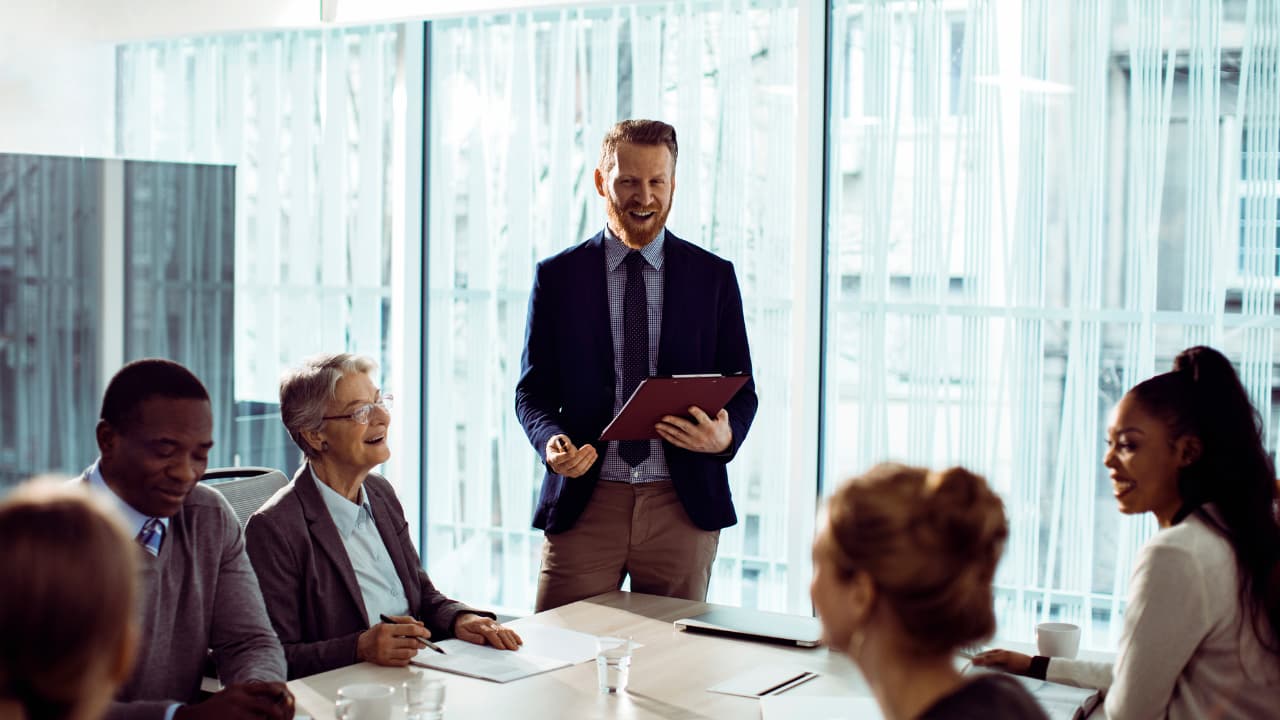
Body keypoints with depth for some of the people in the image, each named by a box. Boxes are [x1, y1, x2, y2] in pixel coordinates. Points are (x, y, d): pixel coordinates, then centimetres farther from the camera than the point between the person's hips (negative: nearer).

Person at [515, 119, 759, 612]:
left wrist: (725, 436, -14)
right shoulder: (557, 276, 5)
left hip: (684, 504, 1)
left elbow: (741, 390, 8)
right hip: (584, 502, 0)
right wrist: (551, 441, -15)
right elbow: (533, 390, 6)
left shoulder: (714, 276, 7)